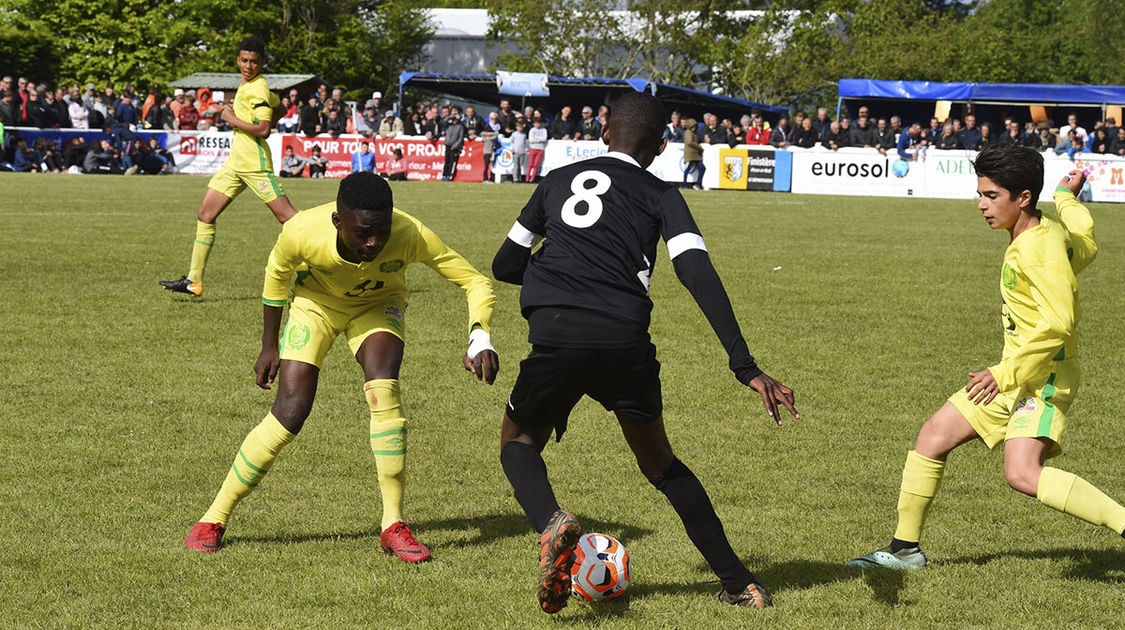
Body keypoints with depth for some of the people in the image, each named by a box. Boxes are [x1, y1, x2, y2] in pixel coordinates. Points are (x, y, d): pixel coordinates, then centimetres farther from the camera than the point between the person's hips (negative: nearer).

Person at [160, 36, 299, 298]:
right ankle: (194, 281, 8)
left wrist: (233, 119, -13)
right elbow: (279, 108, 29)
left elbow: (264, 130, -22)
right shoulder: (245, 85, 15)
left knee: (286, 215, -9)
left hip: (255, 164, -10)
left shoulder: (257, 88, -13)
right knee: (205, 215, 5)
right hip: (235, 163, 10)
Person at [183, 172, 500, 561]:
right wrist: (269, 345, -1)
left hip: (378, 306, 0)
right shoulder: (303, 231, -35)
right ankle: (214, 519, 3)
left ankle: (393, 525, -17)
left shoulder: (411, 236, -37)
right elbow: (278, 272, -10)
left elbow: (476, 282, -26)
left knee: (383, 387, -27)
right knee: (290, 411, -14)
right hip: (316, 302, 0)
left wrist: (480, 339, -44)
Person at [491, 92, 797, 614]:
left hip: (556, 339, 0)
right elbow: (699, 277, -2)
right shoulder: (661, 197, 14)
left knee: (519, 442, 25)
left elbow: (505, 266, 27)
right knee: (659, 462, 23)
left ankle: (551, 521, -9)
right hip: (627, 344, 1)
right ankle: (740, 583, 20)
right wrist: (745, 367, -8)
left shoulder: (559, 180, 20)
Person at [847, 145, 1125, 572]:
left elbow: (1058, 324, -28)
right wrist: (1066, 198, 44)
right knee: (933, 437, 11)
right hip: (1014, 373, 10)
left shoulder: (1042, 246, -21)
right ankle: (905, 548, 23)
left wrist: (1005, 374, -26)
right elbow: (1085, 247, 28)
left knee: (1023, 475, -28)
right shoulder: (1050, 229, 7)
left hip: (1044, 376, -10)